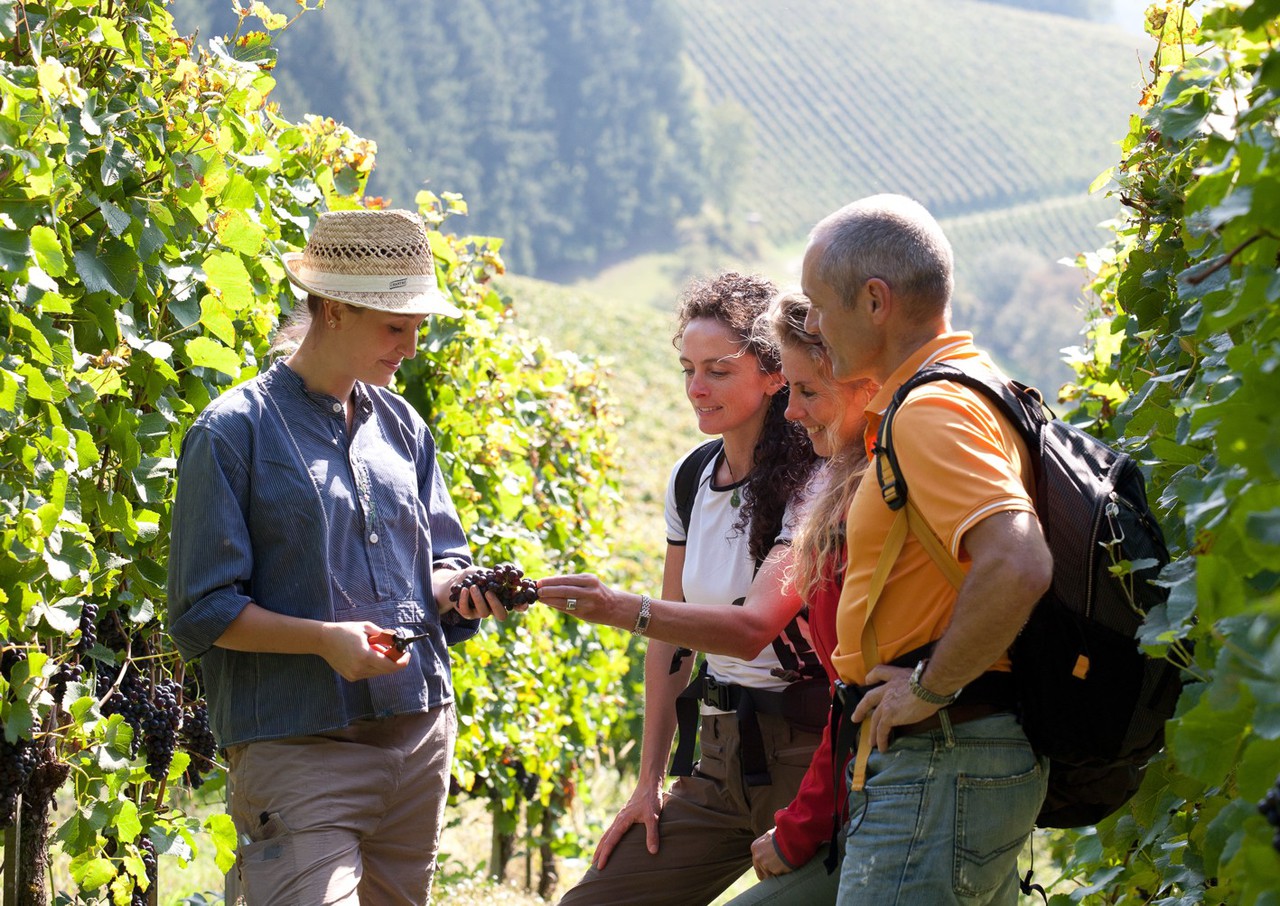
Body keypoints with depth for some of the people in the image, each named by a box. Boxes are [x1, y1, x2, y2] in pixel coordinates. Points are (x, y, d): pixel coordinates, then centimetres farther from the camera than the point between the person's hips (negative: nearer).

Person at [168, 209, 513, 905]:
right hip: (297, 749, -6)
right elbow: (202, 612, -8)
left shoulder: (399, 424, 13)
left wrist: (458, 588, -5)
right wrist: (323, 637, -20)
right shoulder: (234, 431, -6)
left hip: (418, 736, 6)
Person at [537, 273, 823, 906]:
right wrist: (650, 781, 10)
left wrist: (625, 610, -39)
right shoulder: (690, 479, 8)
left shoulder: (811, 483, -13)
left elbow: (755, 627, -26)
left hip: (801, 752, -6)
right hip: (716, 753, 6)